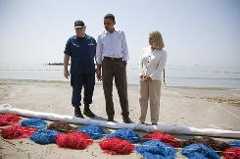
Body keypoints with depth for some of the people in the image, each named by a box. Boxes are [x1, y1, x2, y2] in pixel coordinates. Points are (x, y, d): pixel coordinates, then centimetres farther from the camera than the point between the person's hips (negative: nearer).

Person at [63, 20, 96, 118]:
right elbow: (66, 55, 2)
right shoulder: (71, 40, 3)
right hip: (76, 71, -2)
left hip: (90, 71, 3)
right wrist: (65, 69, -3)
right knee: (76, 90, 1)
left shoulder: (91, 40, 8)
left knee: (89, 90, 10)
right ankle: (77, 109, 15)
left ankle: (87, 108, 26)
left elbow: (97, 54, 11)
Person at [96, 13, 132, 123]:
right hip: (106, 63, 1)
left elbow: (125, 50, 8)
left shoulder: (121, 34, 9)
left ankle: (126, 116, 5)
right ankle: (110, 116, 9)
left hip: (119, 62, -1)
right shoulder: (101, 36, 10)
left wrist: (124, 65, -1)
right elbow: (98, 54, 11)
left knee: (122, 90, -3)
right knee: (107, 91, 0)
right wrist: (98, 69, 6)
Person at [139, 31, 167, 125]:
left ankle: (154, 121, 9)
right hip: (143, 78, 5)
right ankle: (142, 120, 16)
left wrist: (151, 76, -12)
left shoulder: (162, 53, -1)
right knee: (143, 99, 7)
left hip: (155, 79, -4)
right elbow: (141, 62, 15)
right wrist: (142, 73, 0)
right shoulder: (147, 50, 13)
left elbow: (160, 67, -7)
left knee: (154, 100, 0)